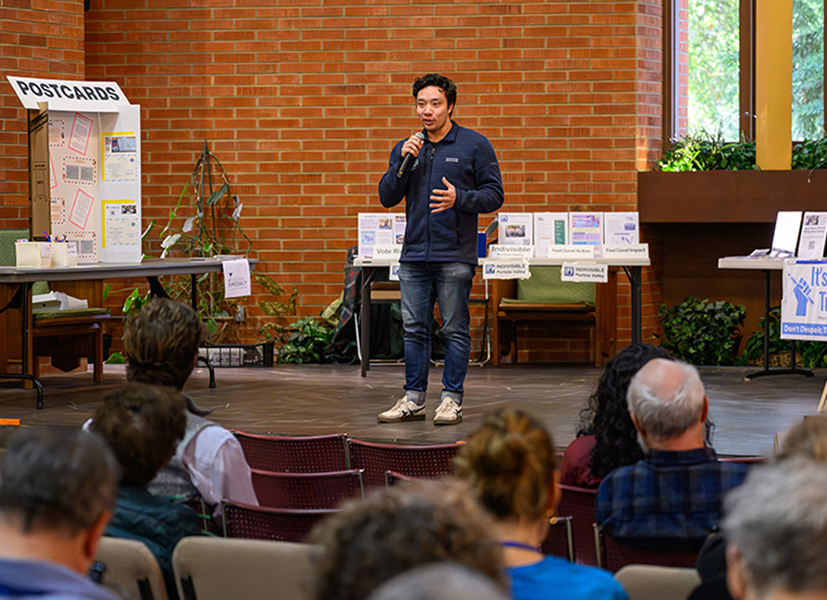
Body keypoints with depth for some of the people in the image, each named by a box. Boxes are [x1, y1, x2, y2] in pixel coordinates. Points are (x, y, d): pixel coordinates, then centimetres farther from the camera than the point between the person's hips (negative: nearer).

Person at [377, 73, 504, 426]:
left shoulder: (474, 146, 1)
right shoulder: (406, 148, 13)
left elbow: (494, 195, -1)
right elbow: (387, 198, 9)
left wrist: (459, 198, -18)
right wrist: (402, 164, -5)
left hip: (455, 255, -4)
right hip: (414, 254, 4)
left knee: (455, 329, -1)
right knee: (414, 328, 6)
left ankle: (451, 399, 5)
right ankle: (413, 399, 12)